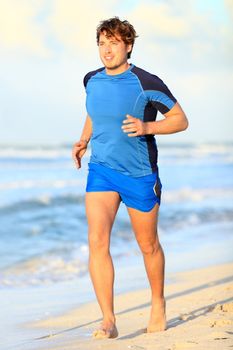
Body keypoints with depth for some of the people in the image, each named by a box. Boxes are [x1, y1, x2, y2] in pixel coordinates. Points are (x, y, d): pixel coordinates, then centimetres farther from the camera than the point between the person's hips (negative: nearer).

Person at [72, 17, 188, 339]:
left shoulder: (147, 83, -12)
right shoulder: (92, 81, 3)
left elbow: (180, 120, -6)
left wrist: (146, 127, -21)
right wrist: (84, 140, 9)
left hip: (140, 174, -3)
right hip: (100, 169, 3)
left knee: (148, 245, 12)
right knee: (97, 241, -15)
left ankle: (158, 304, 38)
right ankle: (109, 321, -13)